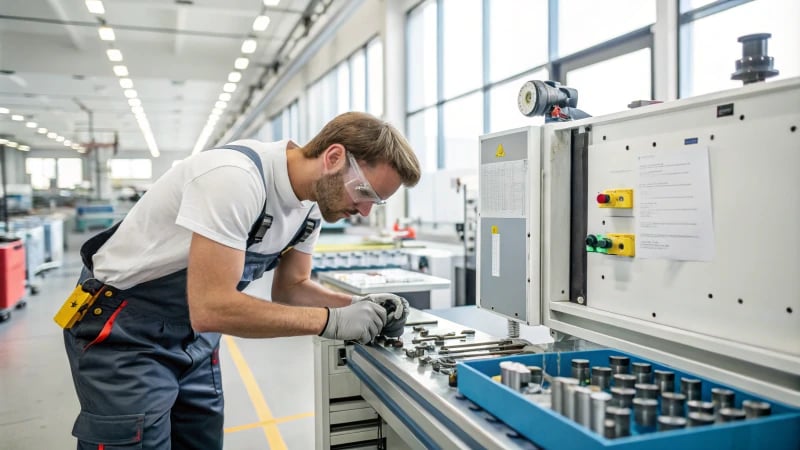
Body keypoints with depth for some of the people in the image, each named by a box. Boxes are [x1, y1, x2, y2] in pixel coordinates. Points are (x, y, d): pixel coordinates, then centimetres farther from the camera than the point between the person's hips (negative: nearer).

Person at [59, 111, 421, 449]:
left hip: (193, 332, 8)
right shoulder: (236, 177, -31)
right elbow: (211, 308, -34)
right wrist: (330, 321, -29)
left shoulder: (310, 202, -5)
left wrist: (355, 306, -13)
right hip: (126, 332, -7)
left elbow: (291, 287, 5)